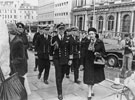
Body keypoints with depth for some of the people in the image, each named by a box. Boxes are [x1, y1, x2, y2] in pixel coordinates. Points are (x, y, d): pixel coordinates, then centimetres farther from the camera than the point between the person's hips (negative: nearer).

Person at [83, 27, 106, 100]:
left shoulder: (100, 42, -6)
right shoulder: (87, 42, -2)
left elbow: (104, 52, -5)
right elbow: (84, 52, -2)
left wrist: (99, 54, -21)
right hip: (88, 62, 0)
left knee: (94, 76, 14)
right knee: (89, 77, 0)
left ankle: (91, 89, 38)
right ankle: (89, 93, 11)